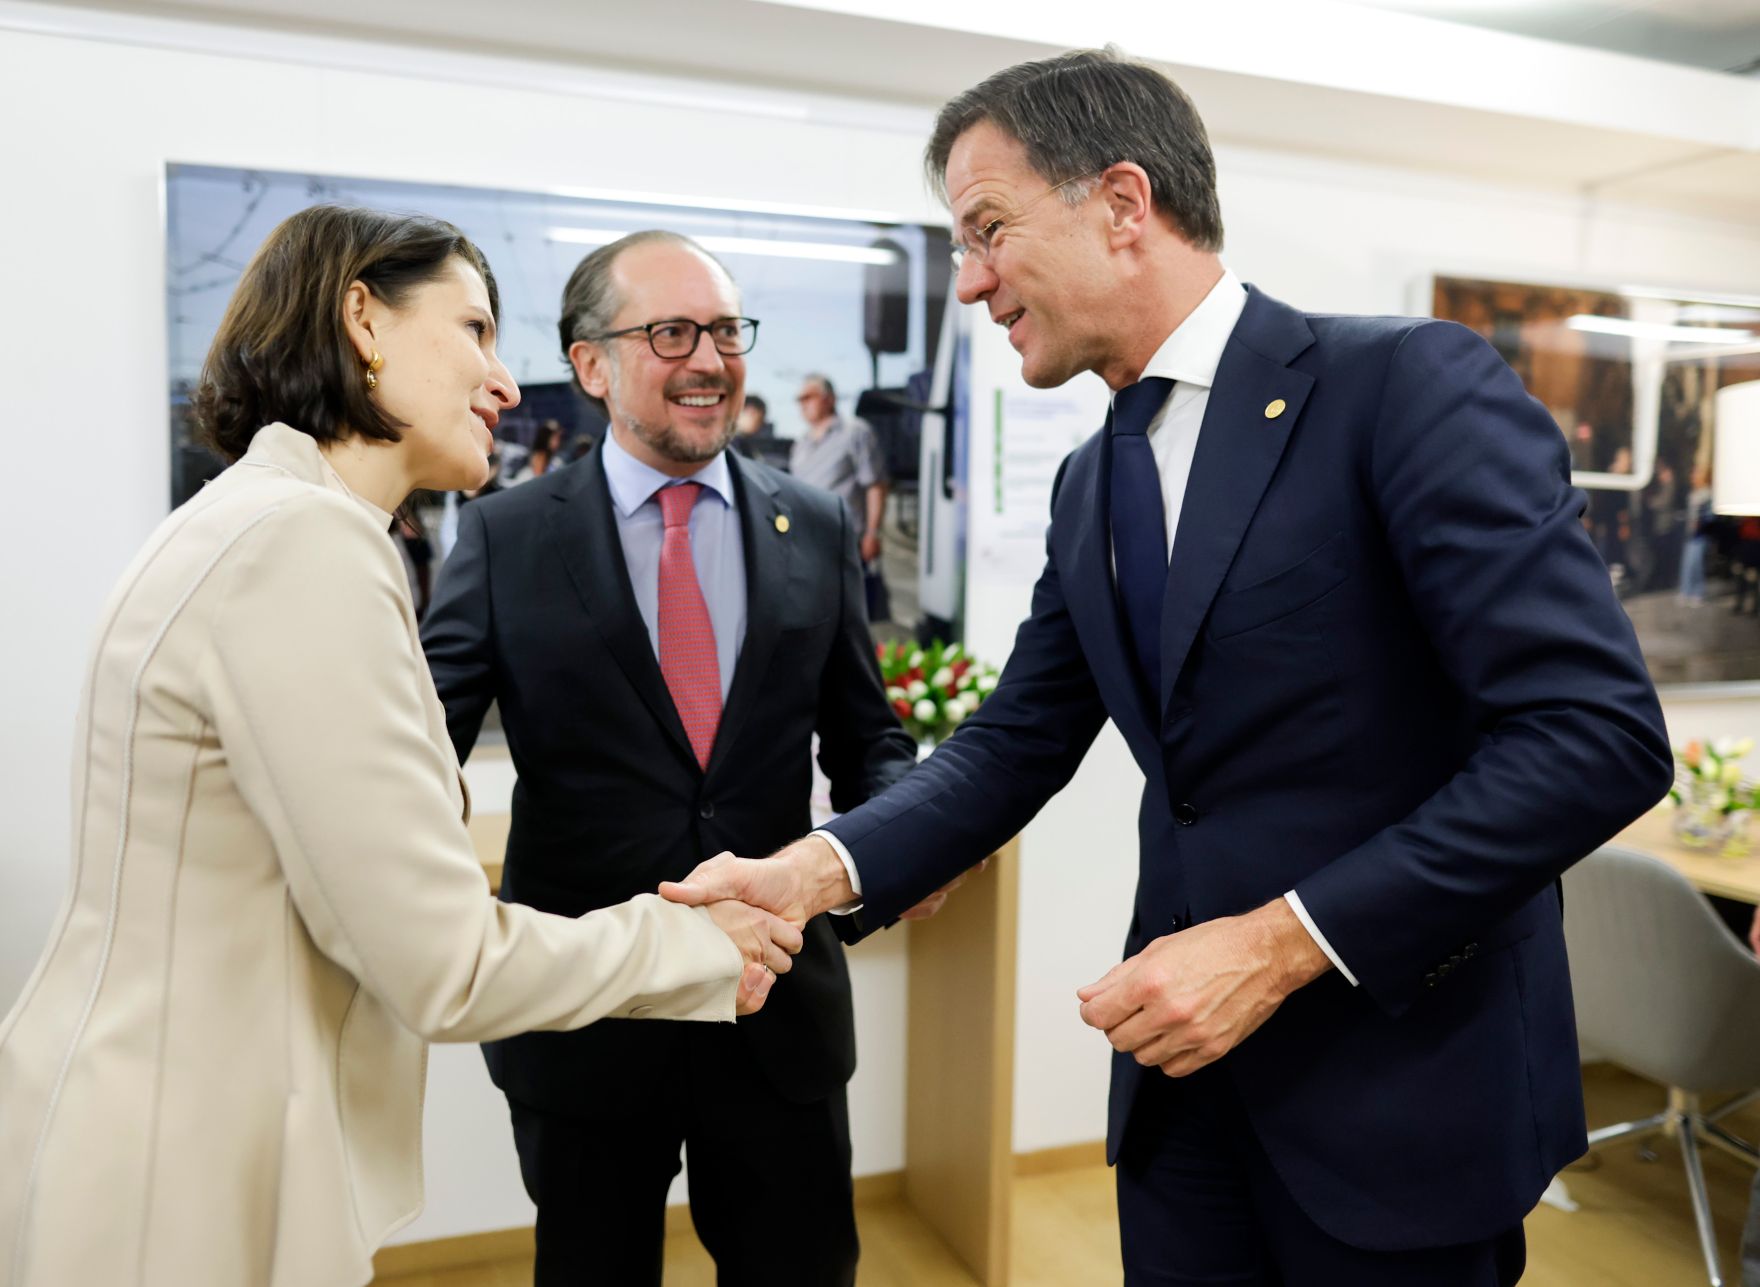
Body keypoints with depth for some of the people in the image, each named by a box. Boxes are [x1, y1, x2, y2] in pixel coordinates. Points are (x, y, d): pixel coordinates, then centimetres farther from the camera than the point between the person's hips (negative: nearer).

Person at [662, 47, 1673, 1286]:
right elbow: (1019, 744, 8)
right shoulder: (1092, 484, 7)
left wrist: (1281, 942, -23)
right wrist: (817, 870, -7)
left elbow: (1600, 732, -21)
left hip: (1403, 1078, -5)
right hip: (1186, 1068, 6)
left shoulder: (1408, 383, -15)